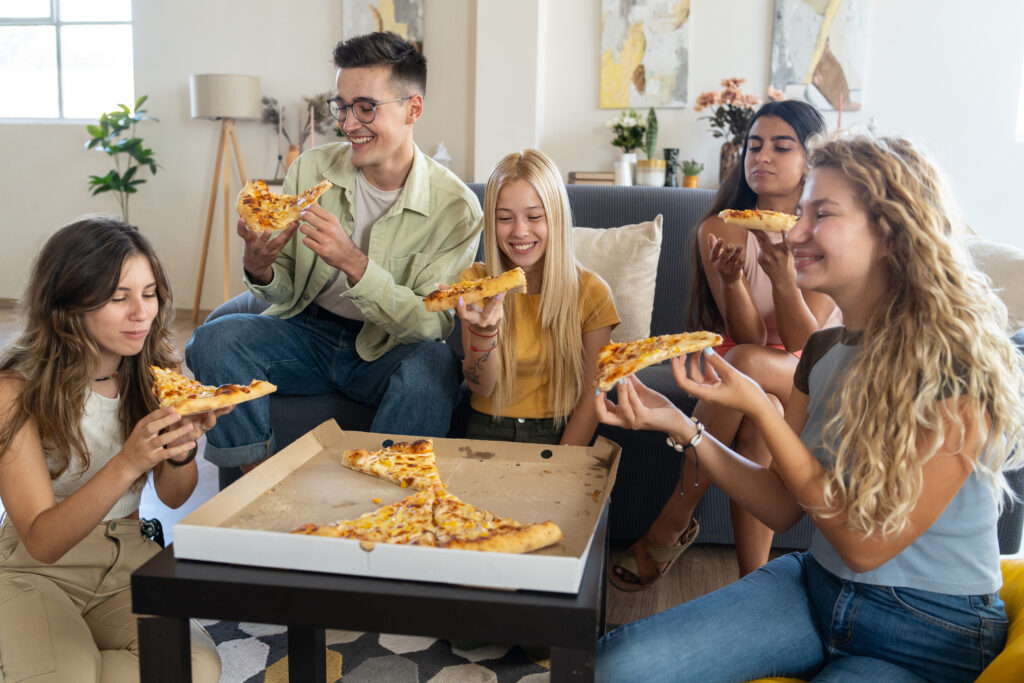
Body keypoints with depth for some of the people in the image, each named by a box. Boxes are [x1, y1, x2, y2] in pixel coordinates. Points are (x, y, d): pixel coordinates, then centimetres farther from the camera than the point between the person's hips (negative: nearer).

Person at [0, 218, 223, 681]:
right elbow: (43, 542, -21)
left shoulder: (155, 371, -3)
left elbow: (173, 497, 4)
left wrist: (183, 446, -20)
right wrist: (128, 463, -36)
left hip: (129, 559, 4)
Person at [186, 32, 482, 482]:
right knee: (213, 339, -22)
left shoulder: (455, 208, -12)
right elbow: (286, 293, 5)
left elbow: (431, 325, -18)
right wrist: (259, 269, -21)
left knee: (433, 365, -35)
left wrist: (353, 262, -31)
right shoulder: (311, 170, -2)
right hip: (309, 332, 3)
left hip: (386, 351, -3)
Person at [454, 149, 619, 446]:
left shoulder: (591, 292, -3)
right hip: (487, 430, 1)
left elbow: (590, 397, -1)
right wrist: (483, 331, -22)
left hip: (557, 434, 0)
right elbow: (481, 387, -3)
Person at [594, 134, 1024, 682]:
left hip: (930, 636, -5)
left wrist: (758, 410, -23)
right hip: (817, 589, 5)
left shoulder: (960, 368, -20)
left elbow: (865, 545, -19)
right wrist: (680, 426, -11)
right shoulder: (825, 351, 0)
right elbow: (783, 508, 2)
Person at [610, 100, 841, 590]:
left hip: (810, 375, -1)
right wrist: (730, 279, -33)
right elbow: (748, 334, -12)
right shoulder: (721, 230, -5)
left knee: (744, 363, -35)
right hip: (747, 378, 1)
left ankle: (672, 523, -27)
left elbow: (804, 342, -15)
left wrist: (782, 275, -32)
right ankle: (753, 586, -24)